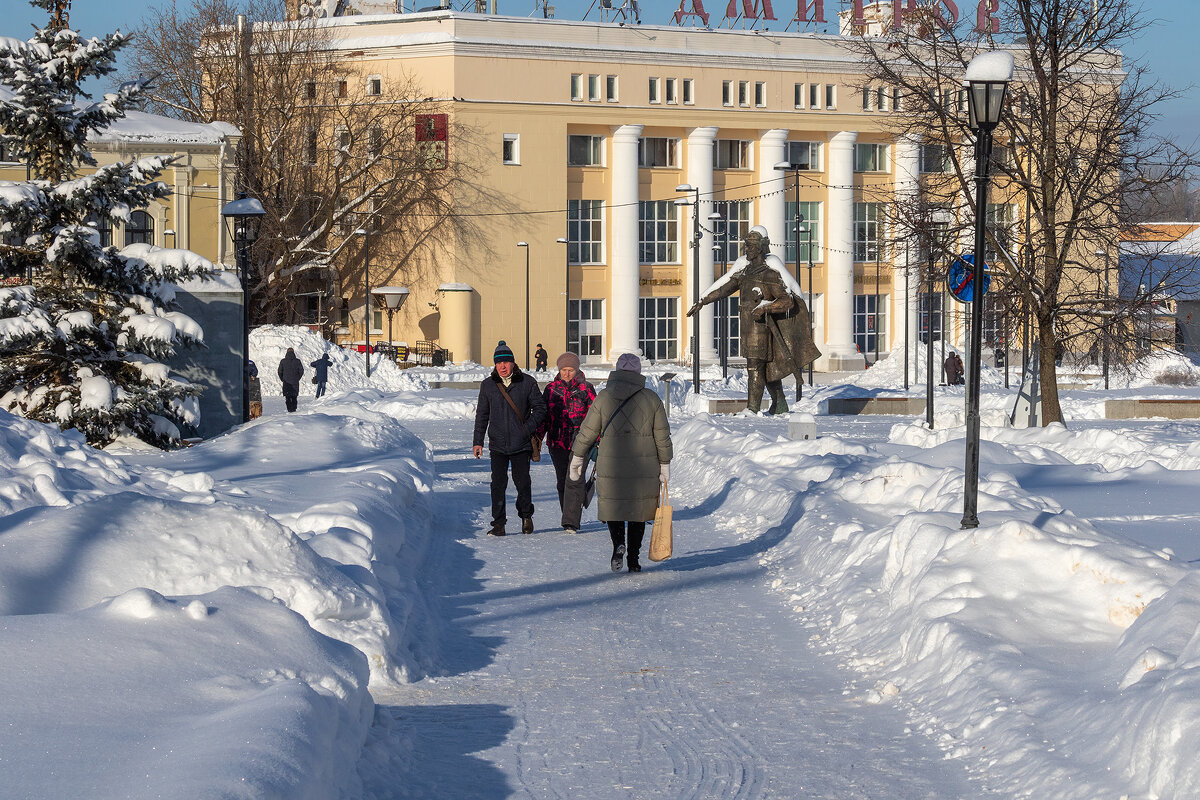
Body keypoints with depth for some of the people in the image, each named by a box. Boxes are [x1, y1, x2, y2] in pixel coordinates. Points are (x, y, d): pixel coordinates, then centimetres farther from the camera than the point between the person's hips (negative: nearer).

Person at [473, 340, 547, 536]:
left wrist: (529, 428, -7)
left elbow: (540, 408, 7)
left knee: (522, 482, 4)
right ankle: (498, 523, 3)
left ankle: (526, 515, 27)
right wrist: (478, 441, 9)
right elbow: (482, 415, 13)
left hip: (521, 444, -1)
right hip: (497, 444, 1)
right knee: (498, 484, -3)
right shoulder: (488, 385, 7)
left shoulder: (527, 382, 1)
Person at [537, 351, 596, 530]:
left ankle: (572, 521, -16)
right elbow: (543, 415, 13)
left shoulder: (586, 389, 0)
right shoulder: (551, 388, 8)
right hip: (557, 442, 3)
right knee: (562, 482, 7)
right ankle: (568, 517, 19)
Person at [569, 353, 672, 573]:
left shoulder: (603, 398, -2)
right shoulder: (652, 399, 0)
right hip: (645, 469, 1)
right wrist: (664, 465, 11)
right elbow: (663, 436, 2)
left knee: (613, 505, 13)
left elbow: (587, 432, 3)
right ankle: (633, 559, 11)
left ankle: (618, 543, -12)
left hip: (611, 466, -1)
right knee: (638, 511, 11)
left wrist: (577, 459, 15)